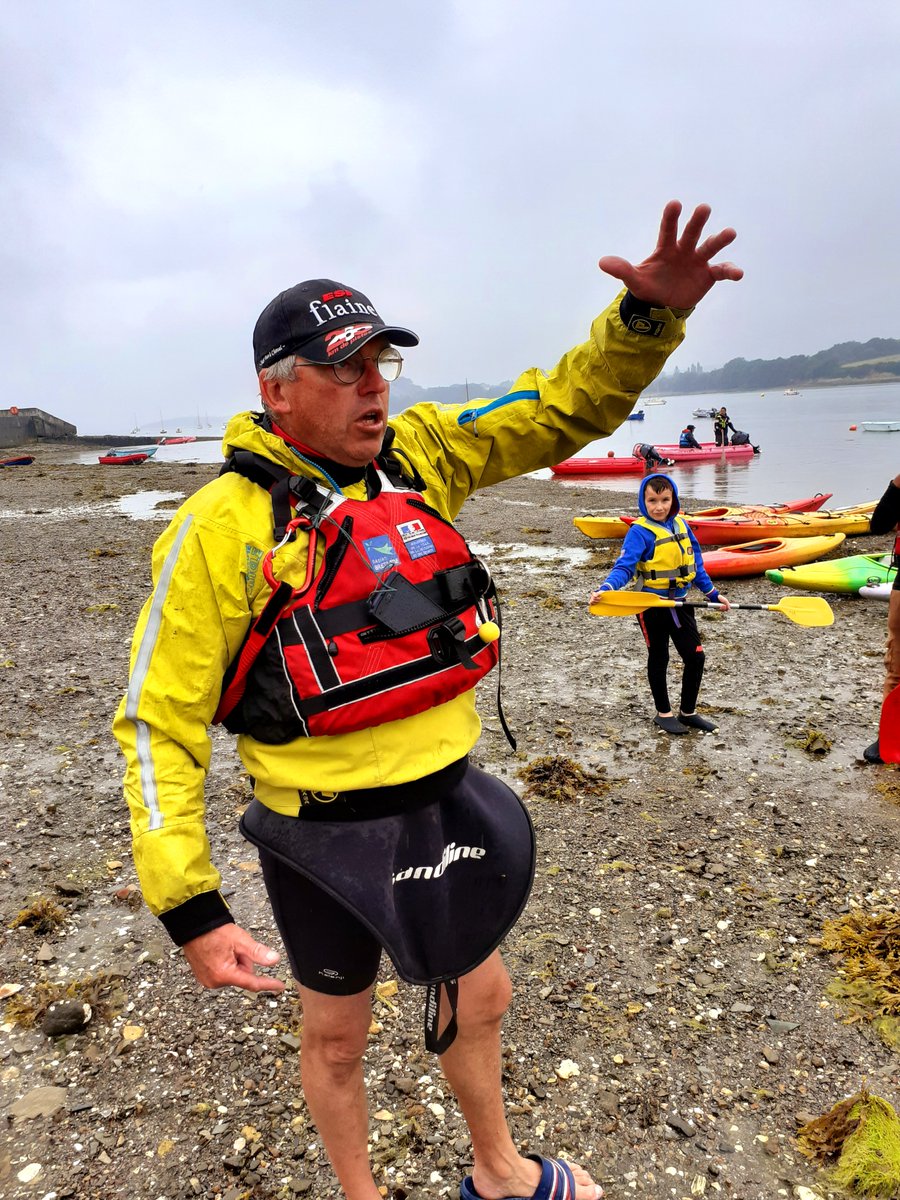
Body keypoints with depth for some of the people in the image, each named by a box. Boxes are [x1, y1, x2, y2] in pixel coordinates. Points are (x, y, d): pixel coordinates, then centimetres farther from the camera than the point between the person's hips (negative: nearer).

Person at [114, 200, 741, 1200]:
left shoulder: (420, 453, -4)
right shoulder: (223, 526, -18)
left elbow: (564, 408, -1)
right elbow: (159, 723, -15)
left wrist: (649, 315, -20)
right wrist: (188, 908, -18)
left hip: (447, 800, 5)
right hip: (323, 829, -4)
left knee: (481, 998, 25)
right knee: (337, 1038, 20)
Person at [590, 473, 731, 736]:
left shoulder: (681, 525, 4)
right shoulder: (640, 531, -16)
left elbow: (695, 563, 14)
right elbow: (624, 566, -24)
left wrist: (713, 593, 17)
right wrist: (605, 589, -42)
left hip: (680, 602, 6)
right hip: (652, 605, -5)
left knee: (696, 657, 8)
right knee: (658, 660, 10)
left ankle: (688, 712, 26)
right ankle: (663, 713, 27)